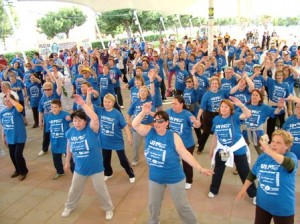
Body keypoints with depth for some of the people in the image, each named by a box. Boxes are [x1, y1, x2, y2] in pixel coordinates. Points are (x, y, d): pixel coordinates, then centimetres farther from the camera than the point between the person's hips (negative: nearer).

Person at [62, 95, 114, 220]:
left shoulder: (91, 129, -21)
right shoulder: (70, 132, -8)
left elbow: (95, 118, -43)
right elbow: (69, 147, 8)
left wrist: (83, 104, -43)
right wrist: (67, 161, 17)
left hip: (96, 167, -4)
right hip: (80, 168, 4)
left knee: (101, 189, 11)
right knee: (74, 189, 23)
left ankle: (108, 209, 35)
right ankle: (69, 207, 51)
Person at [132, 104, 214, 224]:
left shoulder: (173, 137, -20)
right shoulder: (149, 131, -9)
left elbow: (185, 154, -20)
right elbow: (135, 125, -16)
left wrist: (200, 169, -26)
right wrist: (143, 112, -30)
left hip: (174, 177, -4)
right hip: (155, 177, 4)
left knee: (181, 205, 13)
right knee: (153, 204, 24)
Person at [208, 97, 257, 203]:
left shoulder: (235, 117, -16)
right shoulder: (216, 119, -5)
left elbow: (248, 114, -36)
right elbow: (215, 136, 6)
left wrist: (241, 105, -52)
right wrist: (211, 150, 11)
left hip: (238, 149, -3)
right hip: (222, 149, 4)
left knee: (245, 172, 8)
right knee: (217, 171, 18)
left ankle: (254, 194, 26)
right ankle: (213, 190, 39)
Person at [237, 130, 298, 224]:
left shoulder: (291, 156, -17)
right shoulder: (263, 157, -3)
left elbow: (289, 165, -42)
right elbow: (252, 174, 10)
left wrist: (270, 152, -51)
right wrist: (244, 189, 9)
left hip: (283, 208, -4)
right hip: (262, 204, 4)